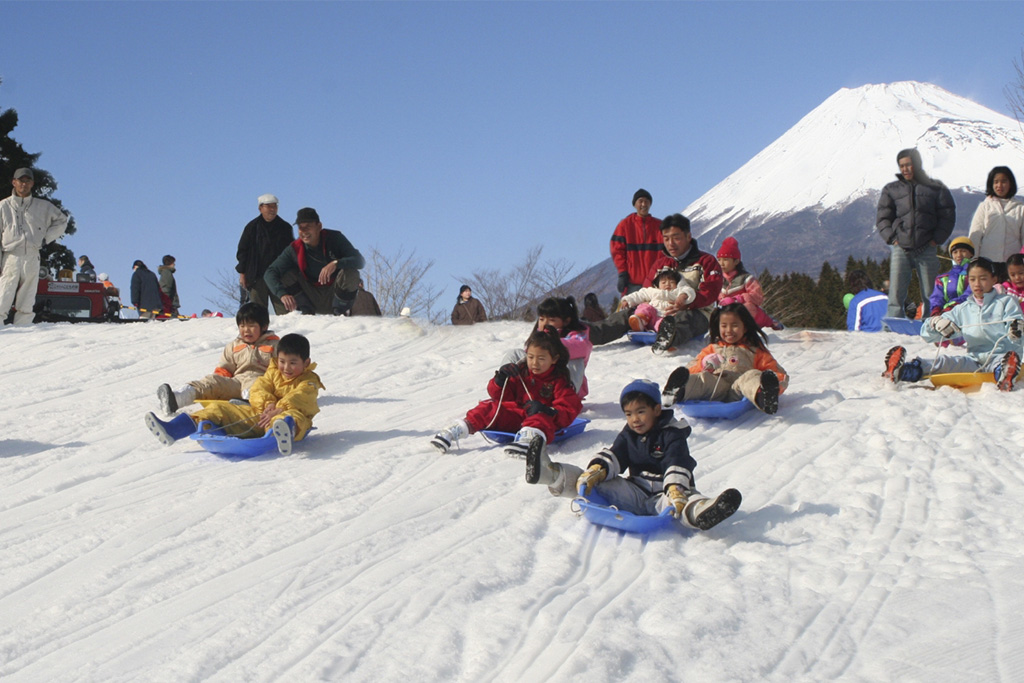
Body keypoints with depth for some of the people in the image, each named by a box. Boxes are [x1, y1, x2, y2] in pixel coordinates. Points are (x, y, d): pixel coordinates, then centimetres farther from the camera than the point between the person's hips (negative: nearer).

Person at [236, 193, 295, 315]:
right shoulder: (252, 227, 6)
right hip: (257, 276, -1)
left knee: (284, 311, -4)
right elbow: (242, 250, 8)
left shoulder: (285, 227, 10)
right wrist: (242, 273, 1)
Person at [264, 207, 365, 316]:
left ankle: (340, 311, -9)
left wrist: (336, 264, -40)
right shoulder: (295, 249, -9)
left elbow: (360, 261, -20)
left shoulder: (334, 238, -12)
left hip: (334, 297, -2)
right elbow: (270, 273, -14)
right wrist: (282, 294, -33)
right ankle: (308, 312, -6)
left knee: (351, 273, -29)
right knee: (287, 275, -17)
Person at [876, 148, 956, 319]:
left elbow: (947, 216, 8)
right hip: (900, 248, 0)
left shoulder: (936, 188, 8)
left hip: (927, 249, 0)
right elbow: (882, 218, 11)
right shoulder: (891, 190, 11)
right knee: (896, 293, -7)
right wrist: (892, 239, -3)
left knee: (931, 294, 2)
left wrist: (936, 239, -2)